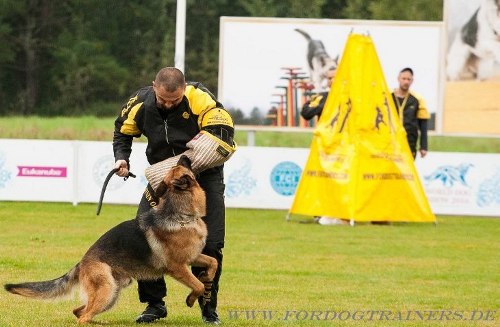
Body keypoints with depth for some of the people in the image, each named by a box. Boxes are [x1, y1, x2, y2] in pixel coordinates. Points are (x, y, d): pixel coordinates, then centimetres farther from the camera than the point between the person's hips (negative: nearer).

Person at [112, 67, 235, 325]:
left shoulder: (200, 100, -23)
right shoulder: (141, 103, -10)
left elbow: (223, 132, -26)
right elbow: (122, 130, 11)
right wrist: (121, 158, -5)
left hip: (204, 175, -3)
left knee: (210, 244, -7)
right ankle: (154, 303, 7)